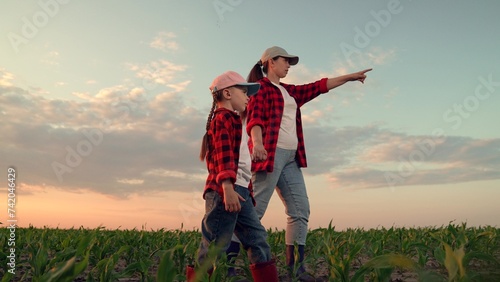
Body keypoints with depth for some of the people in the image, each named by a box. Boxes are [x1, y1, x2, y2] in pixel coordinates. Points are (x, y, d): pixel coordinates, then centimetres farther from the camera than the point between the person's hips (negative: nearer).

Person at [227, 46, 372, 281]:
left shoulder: (289, 92, 25)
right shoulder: (261, 87, 1)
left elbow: (319, 86, 30)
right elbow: (255, 117, -16)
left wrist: (350, 77, 31)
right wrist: (257, 143, -34)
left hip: (290, 157, 9)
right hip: (270, 153, -8)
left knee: (300, 210, 2)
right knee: (254, 210, -12)